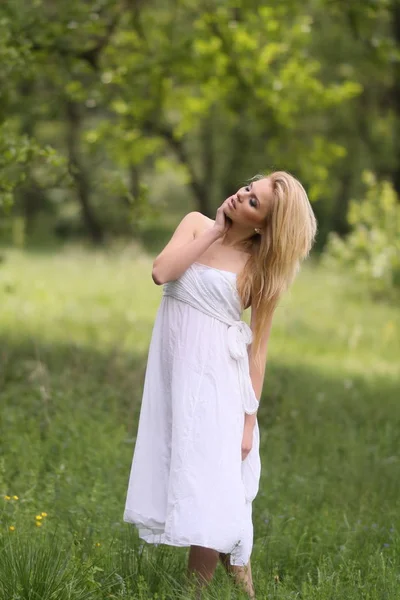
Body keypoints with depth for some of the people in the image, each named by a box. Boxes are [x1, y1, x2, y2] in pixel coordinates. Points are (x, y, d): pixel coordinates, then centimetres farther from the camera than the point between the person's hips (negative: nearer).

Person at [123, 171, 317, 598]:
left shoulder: (261, 268, -5)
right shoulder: (197, 224, 4)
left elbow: (258, 347, -4)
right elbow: (161, 272, -12)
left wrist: (249, 420, -8)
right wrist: (215, 231, -8)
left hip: (215, 375, -4)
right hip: (173, 366, 4)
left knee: (211, 486, -5)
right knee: (188, 480, 10)